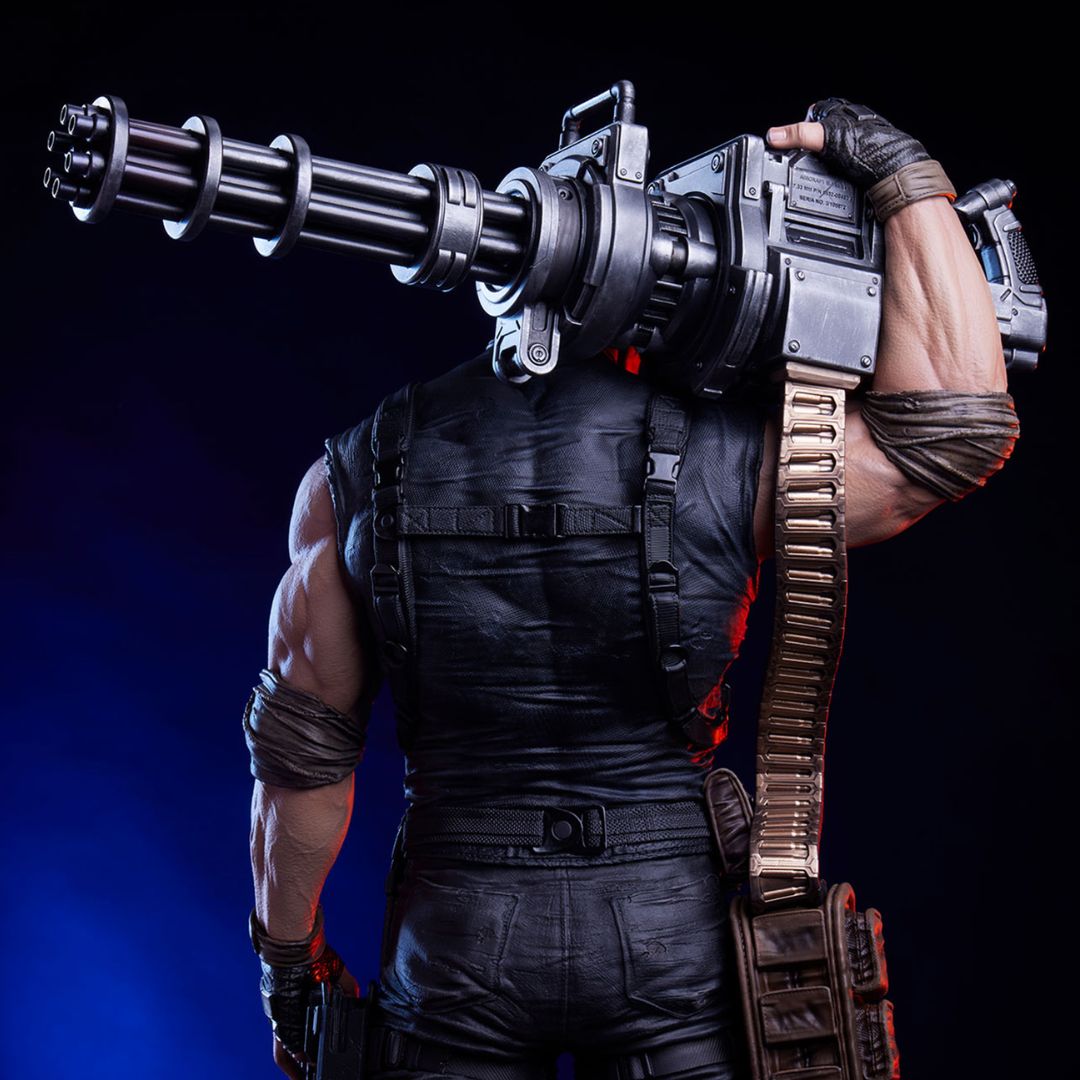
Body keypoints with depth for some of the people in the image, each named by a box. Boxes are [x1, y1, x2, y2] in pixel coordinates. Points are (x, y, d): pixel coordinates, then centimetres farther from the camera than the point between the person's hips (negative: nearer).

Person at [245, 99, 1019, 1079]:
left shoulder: (352, 480, -6)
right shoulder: (726, 465, -13)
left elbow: (306, 750, -2)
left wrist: (289, 958, 12)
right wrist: (909, 177, 0)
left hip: (456, 950, 2)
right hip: (674, 938, -1)